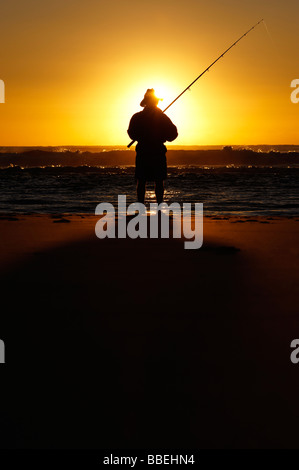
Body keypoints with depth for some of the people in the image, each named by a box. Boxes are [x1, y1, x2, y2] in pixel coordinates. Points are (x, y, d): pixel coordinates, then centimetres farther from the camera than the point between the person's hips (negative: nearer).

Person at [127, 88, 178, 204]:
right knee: (159, 181, 4)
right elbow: (172, 135, 0)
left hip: (142, 152, 1)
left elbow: (132, 134, 7)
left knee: (141, 181, 4)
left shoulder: (137, 117, 1)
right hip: (158, 153, -1)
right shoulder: (163, 117, -2)